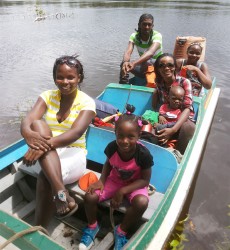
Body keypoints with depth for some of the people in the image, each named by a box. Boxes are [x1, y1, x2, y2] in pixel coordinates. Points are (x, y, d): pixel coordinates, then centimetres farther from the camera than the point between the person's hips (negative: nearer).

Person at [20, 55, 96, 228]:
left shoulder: (87, 102, -8)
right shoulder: (47, 96, 2)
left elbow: (76, 132, -26)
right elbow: (28, 120, -15)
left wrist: (46, 144, -42)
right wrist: (28, 133, -41)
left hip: (73, 154, -3)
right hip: (48, 155, 3)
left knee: (45, 177, -34)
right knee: (38, 124, -27)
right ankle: (62, 193, -39)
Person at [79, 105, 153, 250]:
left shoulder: (144, 154, -30)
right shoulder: (111, 147, -22)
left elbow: (145, 180, -18)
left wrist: (122, 191, -25)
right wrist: (101, 180, -15)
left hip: (135, 184, -2)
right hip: (114, 180, 2)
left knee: (142, 202, -33)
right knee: (90, 197, -19)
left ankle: (121, 232, -2)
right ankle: (92, 227, 15)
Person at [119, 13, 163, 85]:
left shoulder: (157, 35, -21)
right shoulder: (134, 36, -10)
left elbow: (151, 52, -41)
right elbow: (128, 52, -28)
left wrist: (134, 63, -58)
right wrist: (125, 62, -52)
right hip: (144, 66, 3)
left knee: (147, 62, -35)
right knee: (124, 65, -21)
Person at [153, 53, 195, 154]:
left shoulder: (184, 82, -10)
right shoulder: (159, 83, 2)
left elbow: (187, 108, -21)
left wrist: (173, 129, -37)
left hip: (182, 119, -2)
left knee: (189, 128, -38)